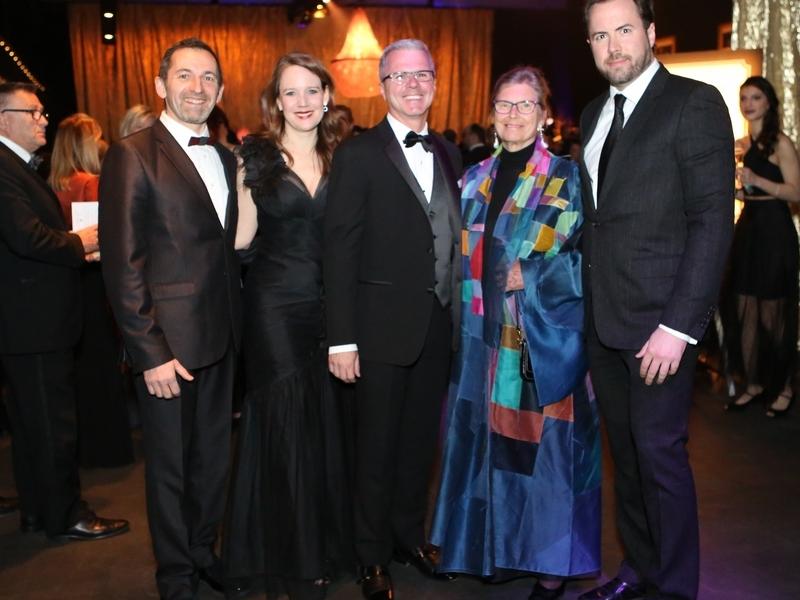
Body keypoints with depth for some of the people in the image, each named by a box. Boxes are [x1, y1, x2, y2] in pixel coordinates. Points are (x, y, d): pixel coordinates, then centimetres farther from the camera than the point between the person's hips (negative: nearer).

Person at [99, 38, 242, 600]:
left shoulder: (226, 158, 10)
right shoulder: (133, 155, -10)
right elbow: (123, 265, -14)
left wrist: (235, 322, 5)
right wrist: (151, 353, -17)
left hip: (221, 338, 6)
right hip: (168, 343, -6)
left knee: (213, 456, 19)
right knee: (171, 464, 11)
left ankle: (204, 550, 41)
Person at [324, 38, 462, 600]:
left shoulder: (448, 153, 10)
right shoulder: (358, 154, -8)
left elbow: (453, 234, 11)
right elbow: (340, 249, -11)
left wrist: (458, 311, 4)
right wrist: (342, 338, -15)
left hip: (439, 323, 5)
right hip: (384, 324, -5)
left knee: (421, 438, 17)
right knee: (378, 445, 8)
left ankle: (411, 536, 37)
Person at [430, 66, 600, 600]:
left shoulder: (567, 176, -2)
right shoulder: (476, 179, 12)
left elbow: (584, 258, -8)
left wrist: (528, 277, -15)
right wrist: (479, 288, 1)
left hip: (545, 338, -4)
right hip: (487, 334, 5)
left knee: (543, 441, 0)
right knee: (491, 437, 11)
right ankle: (494, 545, 28)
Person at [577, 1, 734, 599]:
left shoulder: (695, 103, -7)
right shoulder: (594, 114, 14)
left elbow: (713, 220, -13)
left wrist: (677, 325, -19)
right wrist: (584, 305, 3)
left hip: (659, 319, -6)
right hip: (602, 318, 6)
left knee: (660, 450, 1)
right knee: (625, 450, 15)